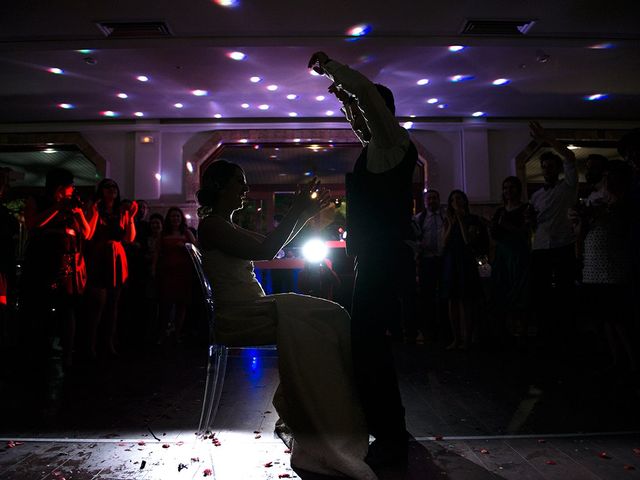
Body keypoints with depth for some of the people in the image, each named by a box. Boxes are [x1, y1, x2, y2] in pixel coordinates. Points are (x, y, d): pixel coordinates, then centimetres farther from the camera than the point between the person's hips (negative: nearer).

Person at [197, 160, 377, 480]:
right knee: (328, 316, -21)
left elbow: (273, 242, 26)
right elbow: (265, 252, -19)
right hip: (236, 319, -9)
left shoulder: (228, 226, 21)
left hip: (253, 310, 9)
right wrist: (297, 211, -12)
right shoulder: (211, 224, -7)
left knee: (327, 316, -8)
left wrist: (305, 214, 22)